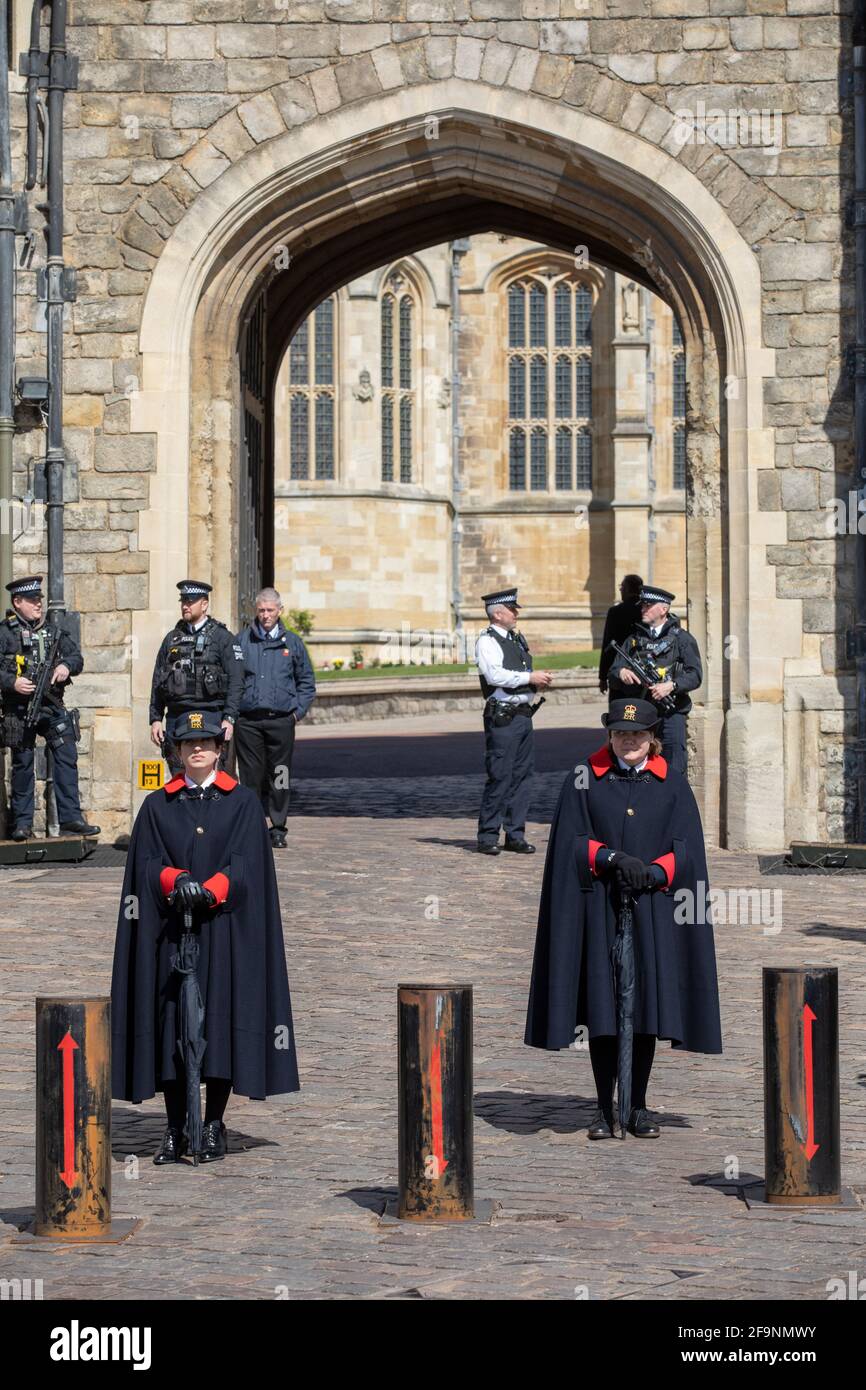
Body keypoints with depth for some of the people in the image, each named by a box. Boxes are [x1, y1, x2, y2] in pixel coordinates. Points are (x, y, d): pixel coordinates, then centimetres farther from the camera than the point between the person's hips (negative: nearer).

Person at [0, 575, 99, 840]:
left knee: (67, 758, -5)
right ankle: (22, 823, 11)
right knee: (22, 765, 4)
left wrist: (67, 666, -6)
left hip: (53, 707, 3)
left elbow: (77, 657, 15)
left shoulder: (56, 630, 12)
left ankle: (71, 818, -2)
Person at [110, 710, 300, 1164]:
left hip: (225, 931, -1)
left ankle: (214, 1127, 8)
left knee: (222, 1022, -2)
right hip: (170, 932, 1)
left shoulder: (243, 802, 5)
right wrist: (176, 880, -20)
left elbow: (245, 864, -4)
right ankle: (175, 1131, 7)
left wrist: (207, 890, -20)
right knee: (171, 1025, 0)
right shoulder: (157, 806, 10)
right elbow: (147, 864, 1)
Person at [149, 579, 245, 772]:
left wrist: (229, 718, -13)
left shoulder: (222, 637, 2)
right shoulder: (172, 638, 15)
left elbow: (235, 681, -4)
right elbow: (157, 682, 15)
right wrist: (155, 719, 8)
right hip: (176, 717, 4)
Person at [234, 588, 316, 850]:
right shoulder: (240, 641, 8)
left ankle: (278, 829, 9)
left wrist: (298, 711, 5)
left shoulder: (292, 642, 10)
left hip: (281, 720, 0)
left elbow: (306, 682, 15)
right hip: (247, 721, 0)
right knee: (251, 776, 0)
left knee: (279, 776, 1)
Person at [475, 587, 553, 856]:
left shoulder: (518, 639, 18)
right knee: (500, 777, -7)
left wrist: (539, 680, 6)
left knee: (522, 775, 9)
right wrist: (530, 677, -16)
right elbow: (495, 675, -20)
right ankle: (488, 837, -1)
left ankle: (515, 835, 16)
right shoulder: (487, 641, -8)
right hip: (502, 718, -8)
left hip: (523, 715, 8)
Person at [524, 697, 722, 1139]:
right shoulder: (583, 781, 3)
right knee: (601, 1007, 0)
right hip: (599, 909, -1)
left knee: (647, 1005, 1)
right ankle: (604, 1108, 8)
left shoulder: (672, 785, 6)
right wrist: (613, 859, -18)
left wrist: (652, 874, -17)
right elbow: (570, 843, -3)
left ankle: (639, 1107, 11)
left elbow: (685, 850, 1)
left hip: (653, 909, 1)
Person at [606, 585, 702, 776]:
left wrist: (671, 686, -20)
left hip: (671, 715, -3)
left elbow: (695, 674, -5)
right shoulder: (633, 639, 14)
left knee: (674, 773, -6)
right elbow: (612, 675, 10)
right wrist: (621, 673, -14)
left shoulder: (682, 638, 4)